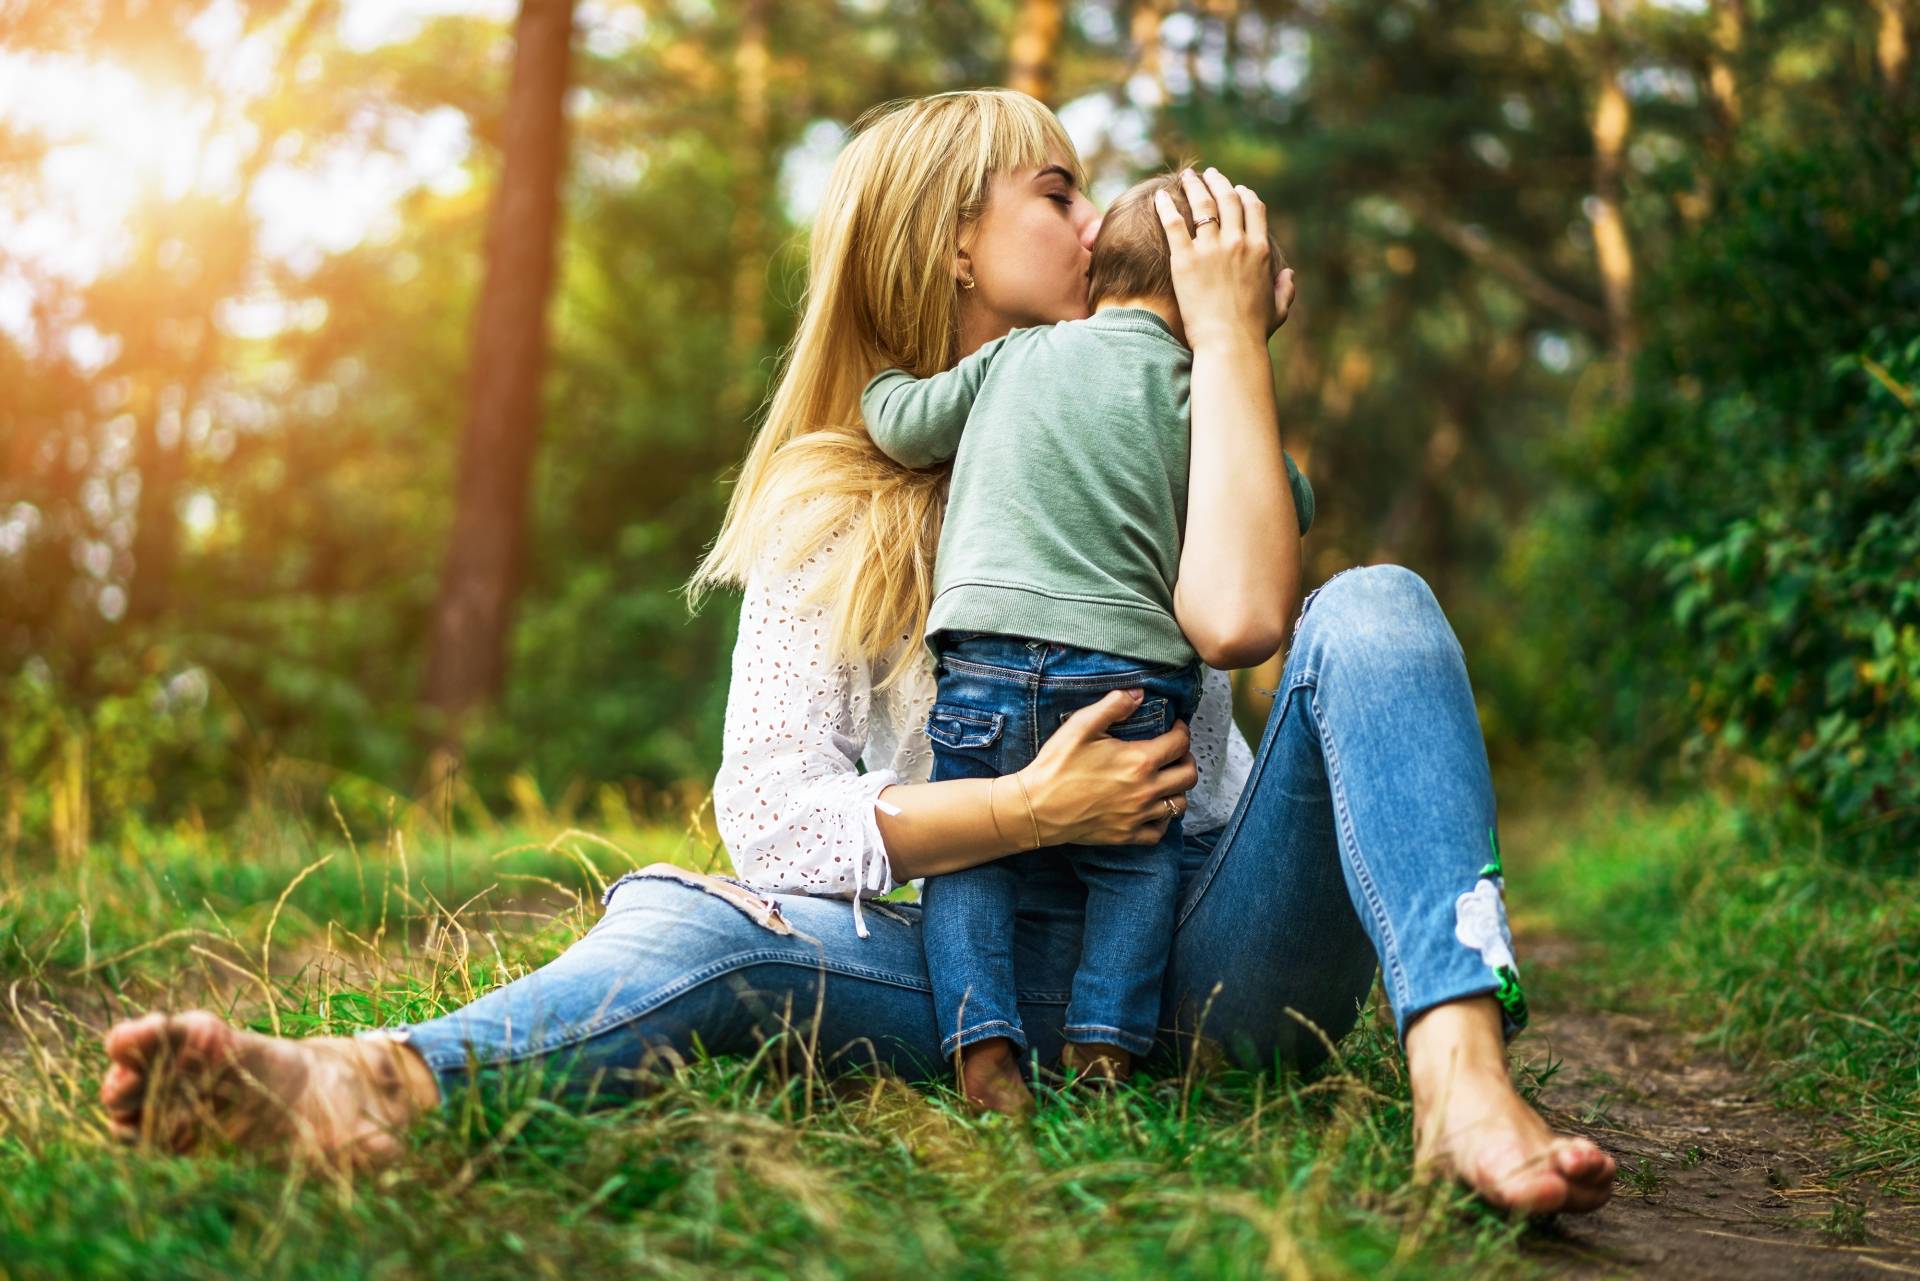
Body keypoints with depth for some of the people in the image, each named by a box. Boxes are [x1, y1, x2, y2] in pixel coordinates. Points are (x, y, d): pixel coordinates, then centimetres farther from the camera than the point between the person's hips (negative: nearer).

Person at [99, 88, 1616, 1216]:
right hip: (994, 971, -1)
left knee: (1374, 607, -21)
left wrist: (1229, 336, -7)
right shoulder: (827, 512, 7)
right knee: (698, 921, -27)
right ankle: (368, 1086, -57)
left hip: (1212, 952, 2)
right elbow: (774, 814, -7)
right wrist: (1026, 807, -19)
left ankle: (1462, 1077, -42)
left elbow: (1242, 609, -14)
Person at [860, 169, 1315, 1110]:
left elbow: (905, 427, 19)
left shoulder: (1013, 357, 14)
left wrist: (882, 383, 41)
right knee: (1138, 863, 15)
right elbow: (1290, 505, 14)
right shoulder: (1192, 394, 7)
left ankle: (980, 1043, -2)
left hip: (984, 661, 2)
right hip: (1131, 671, -1)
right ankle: (1103, 1046, 4)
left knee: (966, 855, 13)